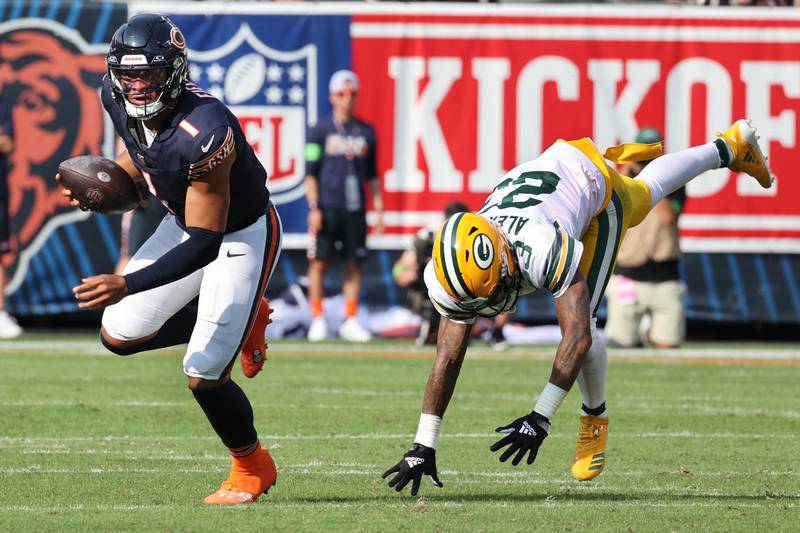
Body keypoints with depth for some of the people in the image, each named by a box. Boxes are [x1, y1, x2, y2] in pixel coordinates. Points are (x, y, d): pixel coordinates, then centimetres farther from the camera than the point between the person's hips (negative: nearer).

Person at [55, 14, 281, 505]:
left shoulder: (204, 133, -38)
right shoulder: (119, 99, -16)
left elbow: (204, 244, -35)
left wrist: (127, 285, -40)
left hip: (242, 238, -8)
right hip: (185, 223, 8)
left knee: (204, 375, -10)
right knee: (120, 335, 3)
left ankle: (252, 469, 19)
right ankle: (241, 321, 22)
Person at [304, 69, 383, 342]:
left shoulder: (366, 132, 12)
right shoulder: (320, 130, 2)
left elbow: (371, 174, 16)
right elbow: (310, 173, -1)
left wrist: (378, 209, 10)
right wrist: (314, 207, -10)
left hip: (355, 209, 3)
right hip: (327, 207, -3)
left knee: (354, 264, 3)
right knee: (319, 262, -5)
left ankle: (350, 321, 8)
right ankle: (317, 320, 1)